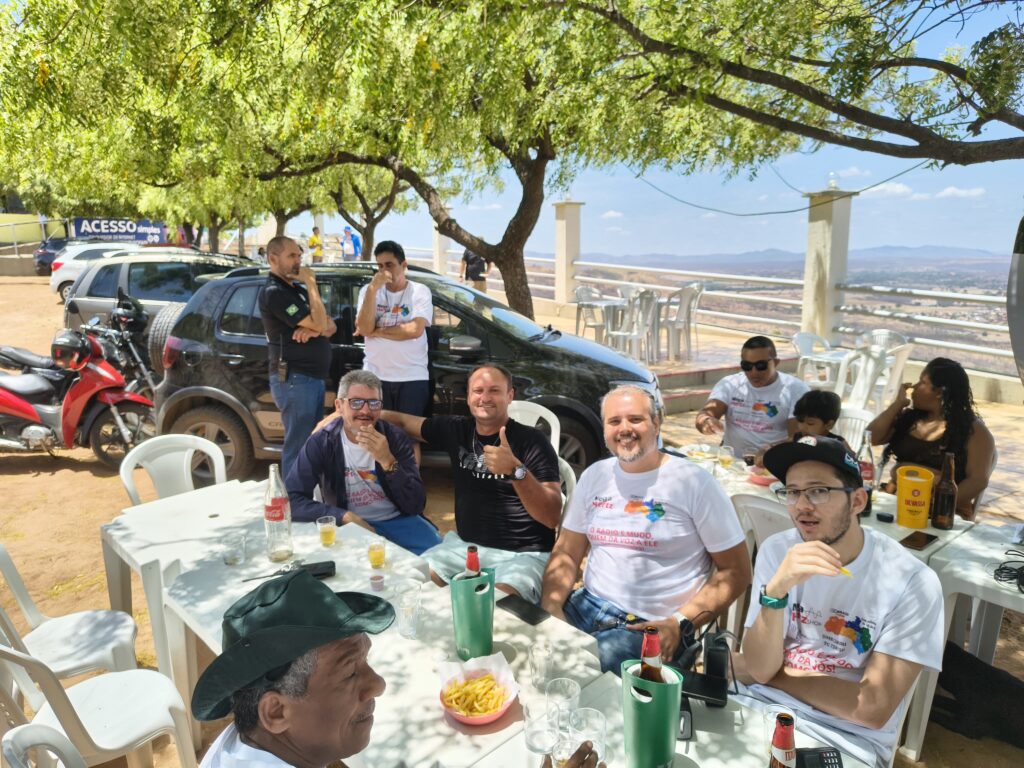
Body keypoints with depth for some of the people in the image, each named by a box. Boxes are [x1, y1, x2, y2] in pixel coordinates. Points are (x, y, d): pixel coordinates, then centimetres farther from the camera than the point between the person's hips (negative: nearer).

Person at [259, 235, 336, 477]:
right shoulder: (274, 293, -12)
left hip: (314, 377, 10)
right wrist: (312, 284, -11)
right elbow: (318, 323, -19)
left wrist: (313, 330, -10)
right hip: (295, 380, -10)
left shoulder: (298, 290, 19)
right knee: (298, 447, -6)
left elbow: (329, 327, 12)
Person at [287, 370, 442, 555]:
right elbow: (292, 500, -15)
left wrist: (388, 461, -28)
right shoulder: (321, 442, -10)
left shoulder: (395, 438, -9)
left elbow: (415, 506, -13)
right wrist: (345, 517, -24)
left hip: (398, 521, 1)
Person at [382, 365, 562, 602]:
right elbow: (404, 421, 19)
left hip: (522, 554, -5)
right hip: (463, 544, 6)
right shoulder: (457, 430, 5)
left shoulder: (531, 440, -11)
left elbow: (552, 517, -19)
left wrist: (516, 470, -33)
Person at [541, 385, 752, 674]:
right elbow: (566, 553, 13)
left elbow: (736, 572, -4)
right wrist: (551, 606, -5)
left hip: (651, 625, -5)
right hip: (587, 604, 6)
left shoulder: (695, 482, -7)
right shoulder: (594, 476, 10)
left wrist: (681, 624, -15)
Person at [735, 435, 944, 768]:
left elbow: (873, 708, -15)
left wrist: (773, 674, -7)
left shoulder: (912, 582, -15)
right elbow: (761, 669, -10)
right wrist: (776, 590, -26)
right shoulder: (776, 550, -5)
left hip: (847, 738, -1)